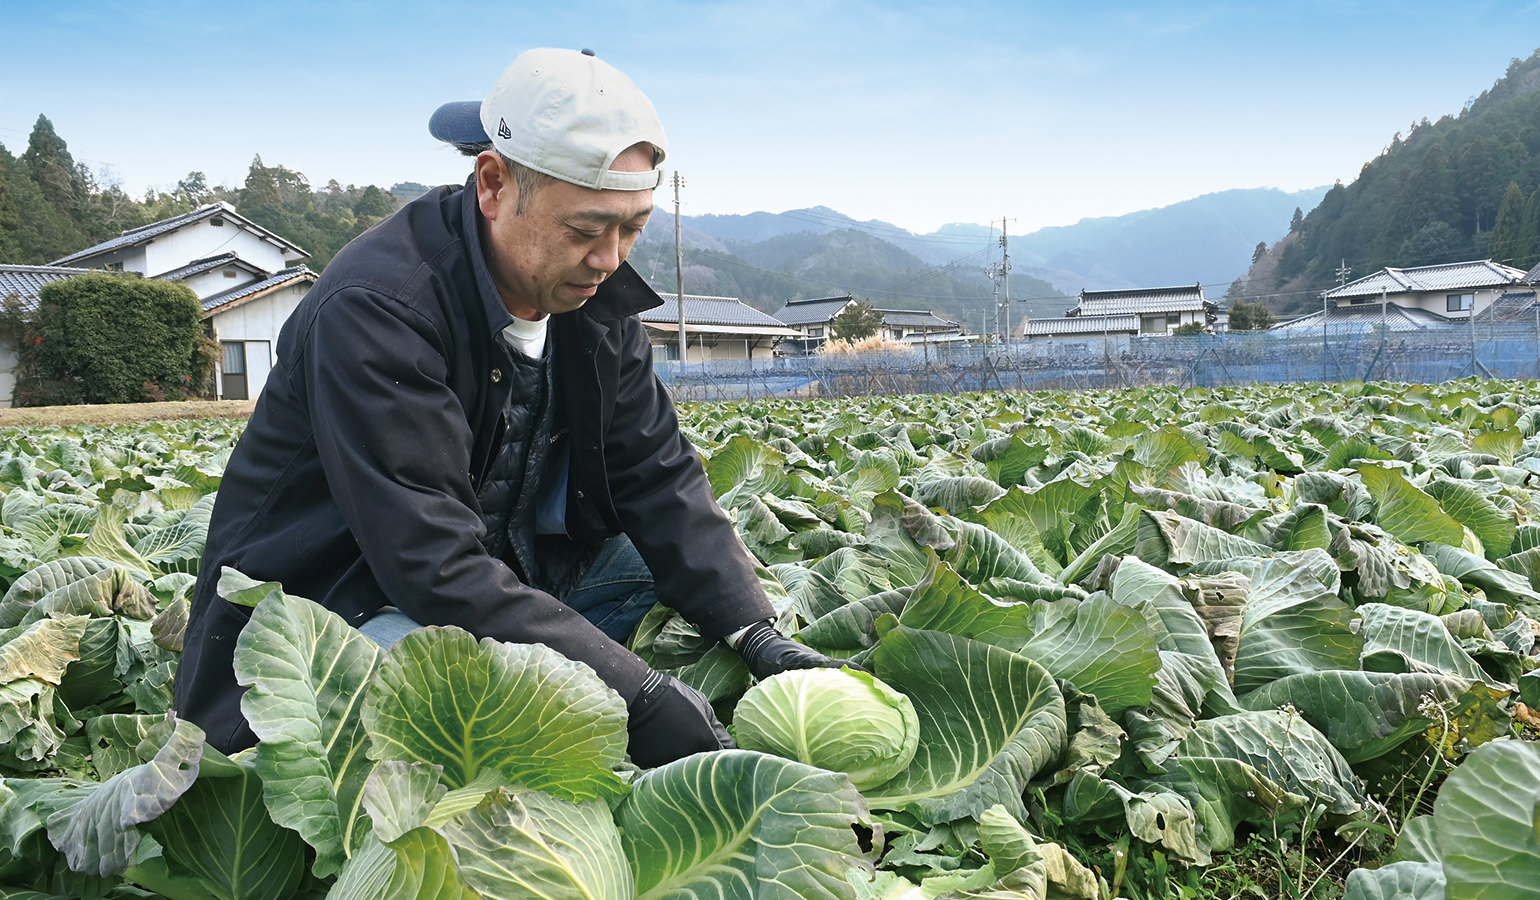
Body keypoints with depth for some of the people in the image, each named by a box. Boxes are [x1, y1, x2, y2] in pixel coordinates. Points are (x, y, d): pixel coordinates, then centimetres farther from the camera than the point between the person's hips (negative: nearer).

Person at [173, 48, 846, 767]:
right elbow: (434, 565, -33)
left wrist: (757, 635, -16)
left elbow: (660, 479, -3)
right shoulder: (373, 308, -27)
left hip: (499, 577, 8)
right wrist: (639, 693, -35)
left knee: (689, 556, -2)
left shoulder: (595, 298, -3)